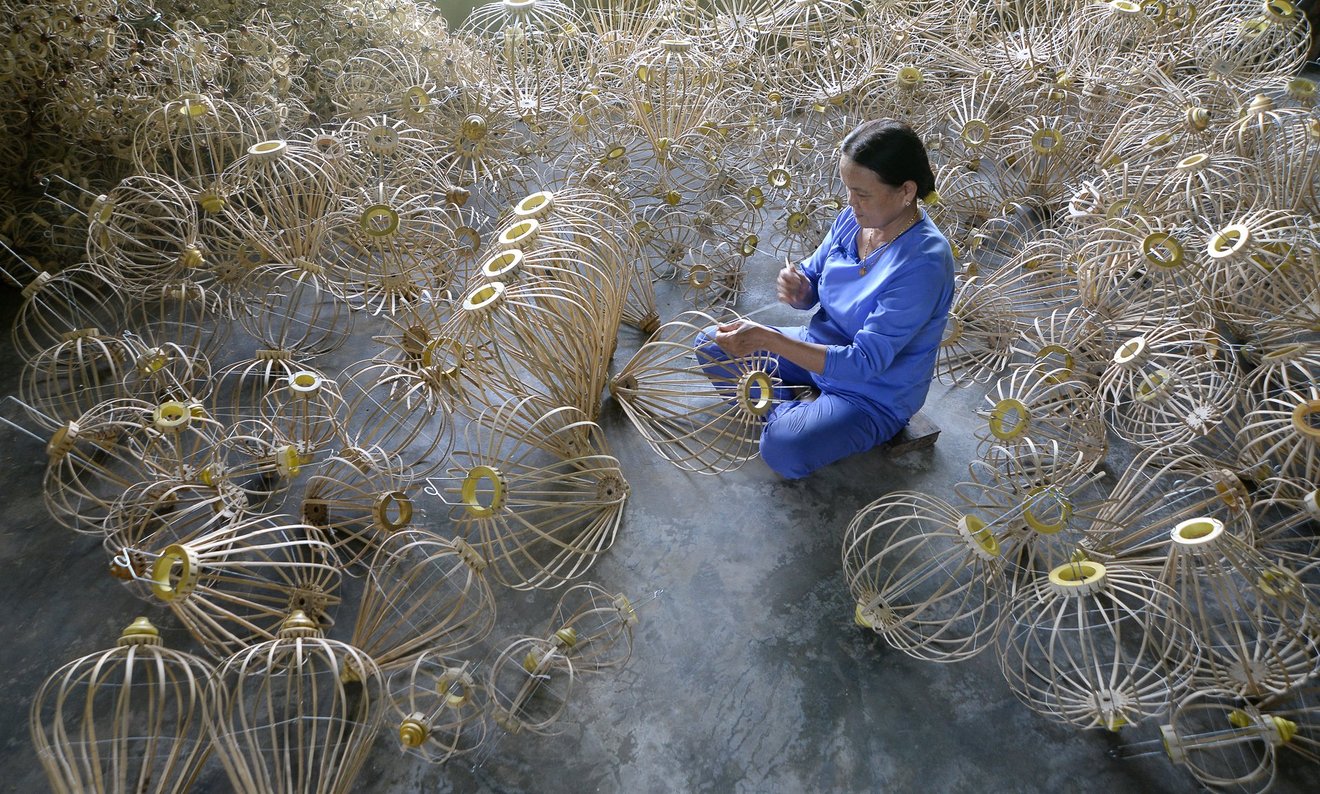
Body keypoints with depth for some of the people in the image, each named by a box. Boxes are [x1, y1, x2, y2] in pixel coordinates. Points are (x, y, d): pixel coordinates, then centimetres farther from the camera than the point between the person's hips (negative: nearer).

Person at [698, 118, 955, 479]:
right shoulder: (854, 218, -10)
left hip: (874, 395, -7)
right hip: (820, 346, 8)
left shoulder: (923, 264, -32)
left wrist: (766, 338, -39)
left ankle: (786, 411, -1)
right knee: (711, 346, 5)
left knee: (783, 449, -32)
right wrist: (797, 287, -22)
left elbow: (863, 363, -33)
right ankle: (786, 408, -3)